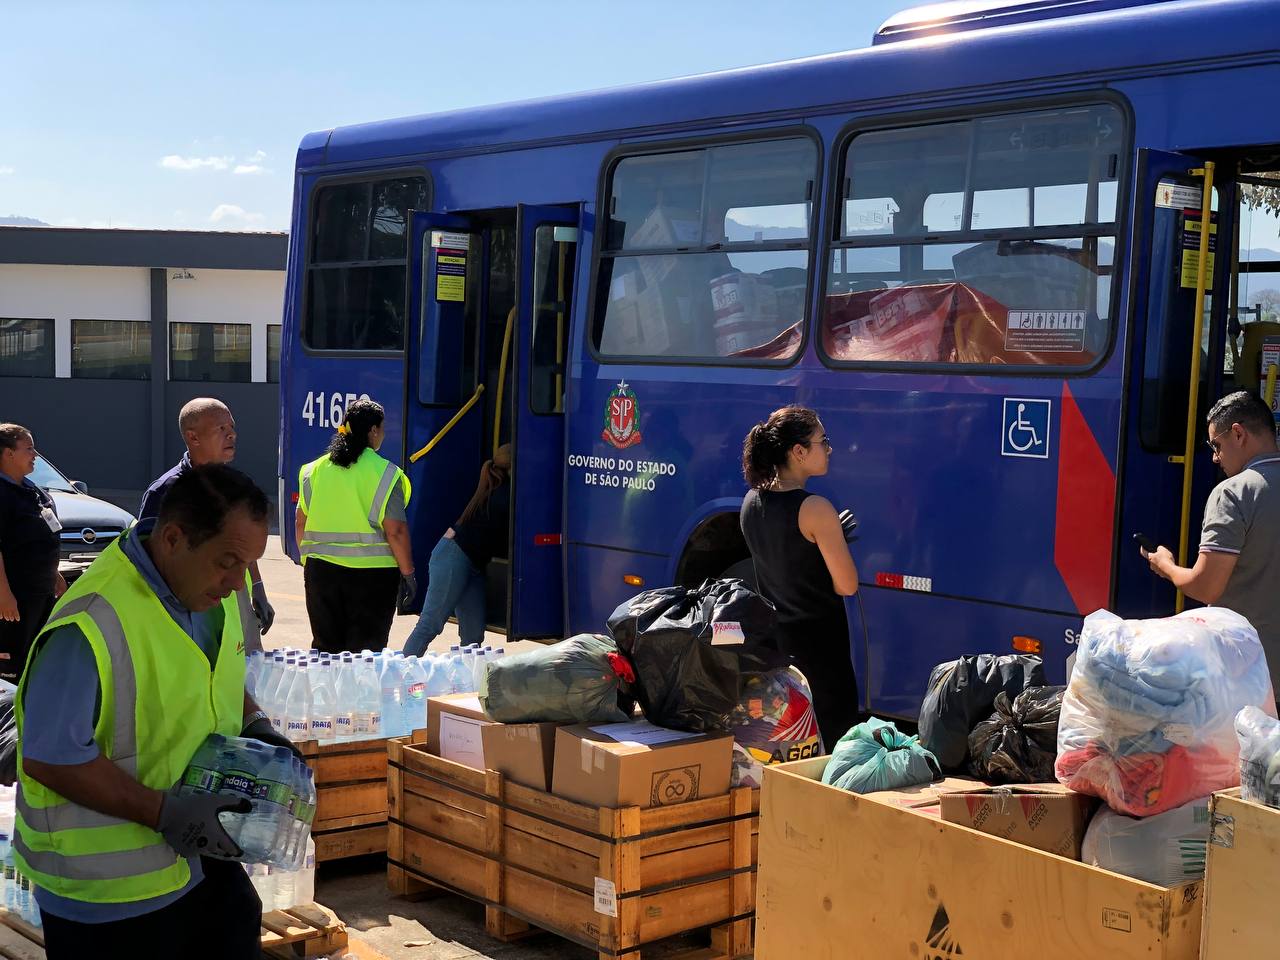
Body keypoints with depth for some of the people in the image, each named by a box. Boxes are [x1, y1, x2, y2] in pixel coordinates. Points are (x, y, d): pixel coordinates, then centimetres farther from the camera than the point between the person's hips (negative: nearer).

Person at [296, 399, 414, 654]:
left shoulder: (314, 470, 6)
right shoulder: (385, 473, -8)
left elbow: (301, 523, 10)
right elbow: (395, 531, -12)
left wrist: (308, 559, 23)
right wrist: (408, 574, -4)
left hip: (321, 571, 4)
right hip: (371, 574, -4)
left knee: (325, 649, 14)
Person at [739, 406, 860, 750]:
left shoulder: (752, 501, 1)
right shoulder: (815, 509, -21)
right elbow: (847, 586, -17)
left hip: (770, 641, 8)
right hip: (817, 641, -8)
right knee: (838, 742, 0)